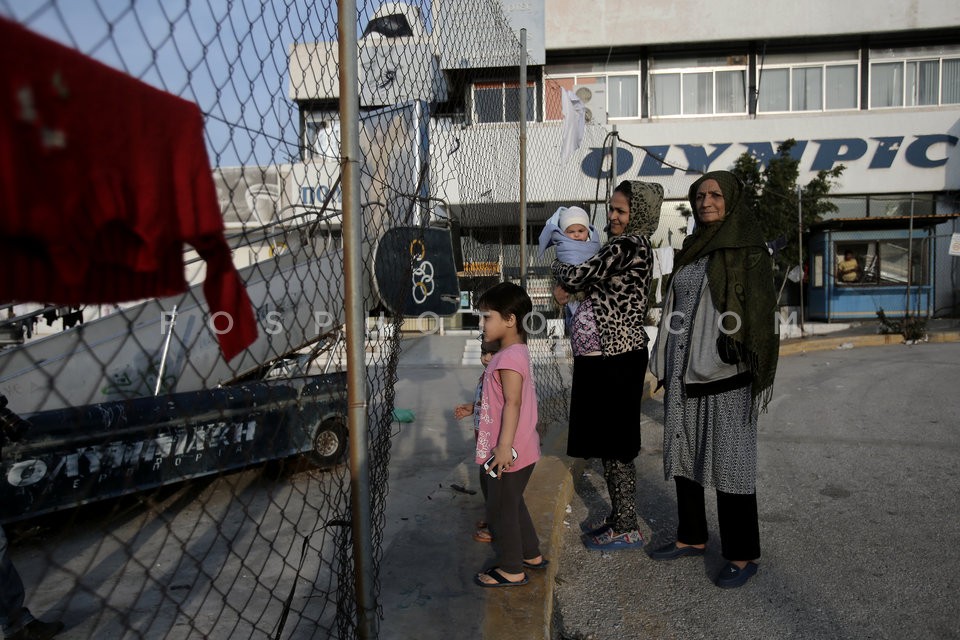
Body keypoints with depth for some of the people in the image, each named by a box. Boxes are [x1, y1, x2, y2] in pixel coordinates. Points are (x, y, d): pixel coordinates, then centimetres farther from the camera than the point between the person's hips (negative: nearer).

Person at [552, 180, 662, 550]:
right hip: (609, 357, 10)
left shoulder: (628, 246, -14)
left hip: (615, 359, -10)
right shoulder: (632, 247, 17)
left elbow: (574, 276, -15)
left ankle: (627, 529, 12)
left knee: (614, 443, -1)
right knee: (610, 441, 17)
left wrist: (558, 267, 7)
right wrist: (567, 286, 1)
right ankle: (619, 517, 30)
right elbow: (591, 280, 21)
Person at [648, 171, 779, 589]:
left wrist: (755, 374, -15)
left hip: (724, 369, -7)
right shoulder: (692, 249, 14)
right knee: (683, 450, 12)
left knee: (729, 458, -1)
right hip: (684, 368, 7)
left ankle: (744, 554, 13)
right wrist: (665, 367, 13)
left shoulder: (747, 248, -4)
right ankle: (692, 537, 27)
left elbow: (760, 309, -9)